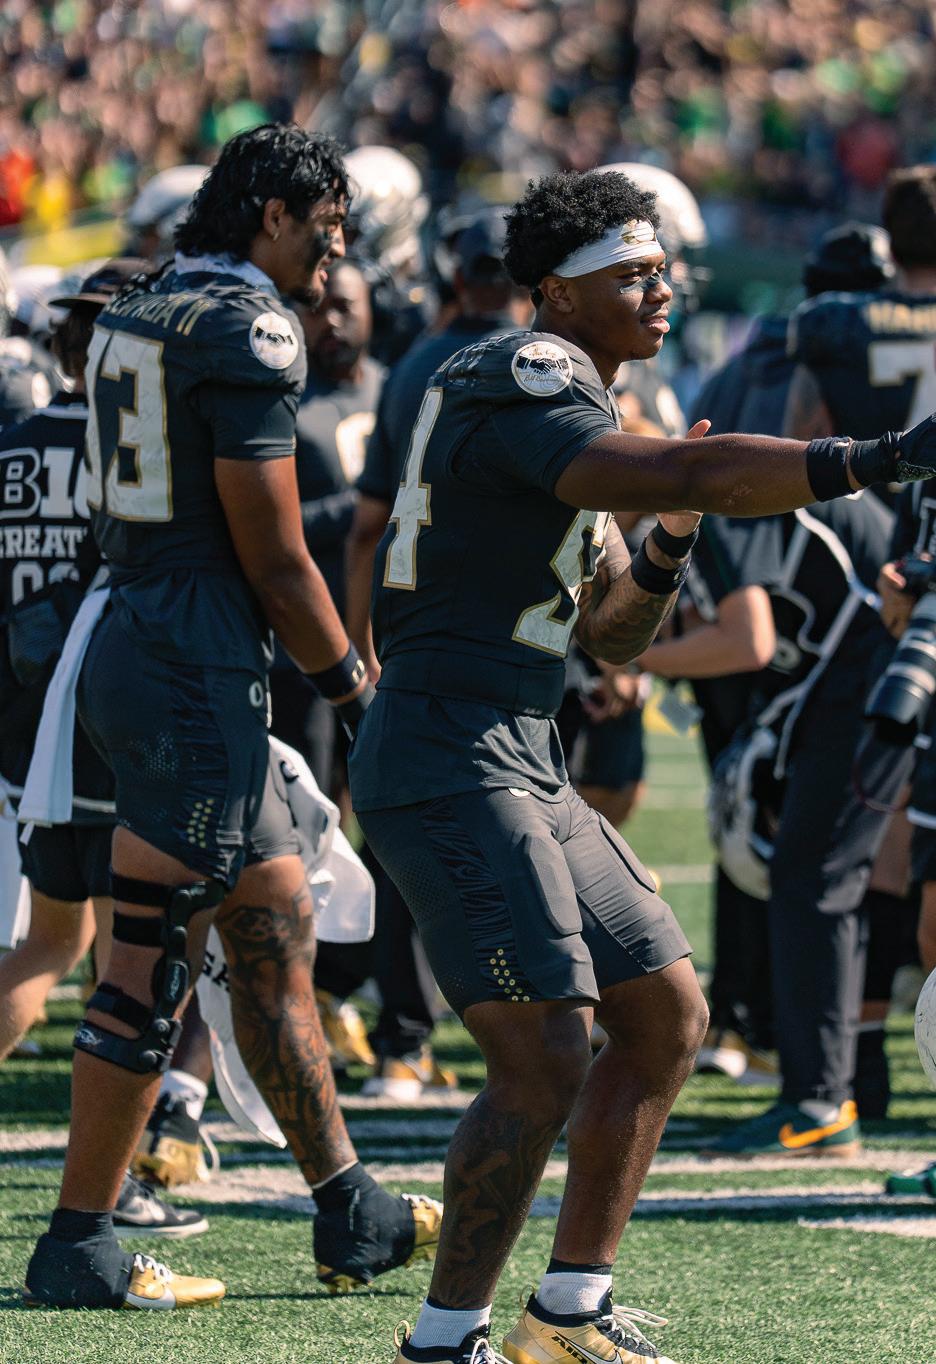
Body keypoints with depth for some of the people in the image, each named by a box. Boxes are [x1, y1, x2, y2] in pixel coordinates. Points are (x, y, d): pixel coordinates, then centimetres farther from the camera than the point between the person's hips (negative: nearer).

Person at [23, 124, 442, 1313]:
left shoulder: (139, 313, 14)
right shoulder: (246, 332, -15)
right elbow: (275, 559, -15)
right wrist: (355, 694, -3)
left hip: (130, 646, 10)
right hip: (196, 670, -10)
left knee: (275, 927, 15)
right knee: (151, 963, -3)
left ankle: (349, 1215, 22)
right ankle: (78, 1248, 1)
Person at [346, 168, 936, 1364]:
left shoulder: (560, 411, 18)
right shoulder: (524, 392, -14)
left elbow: (612, 631, 22)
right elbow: (682, 472, -32)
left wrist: (669, 543, 2)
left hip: (519, 769, 11)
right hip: (451, 761, -11)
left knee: (666, 1016, 14)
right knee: (544, 1065, -15)